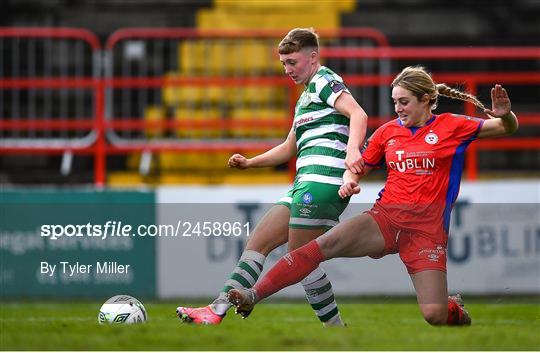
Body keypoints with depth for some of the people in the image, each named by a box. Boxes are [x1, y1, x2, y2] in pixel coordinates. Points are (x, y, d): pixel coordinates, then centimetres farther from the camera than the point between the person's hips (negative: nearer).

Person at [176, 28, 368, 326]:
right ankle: (217, 311, -1)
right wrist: (249, 163, 24)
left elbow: (358, 114, -20)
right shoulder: (306, 96, 28)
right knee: (258, 243, 4)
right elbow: (288, 149, 36)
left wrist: (352, 149, -37)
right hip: (305, 184, 10)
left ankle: (335, 328, -2)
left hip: (322, 180, -10)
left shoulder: (325, 81, -2)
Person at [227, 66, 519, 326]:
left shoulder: (451, 127, 3)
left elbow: (508, 129, 3)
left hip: (427, 228, -3)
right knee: (323, 245, -23)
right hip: (387, 218, 3)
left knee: (435, 316, -16)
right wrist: (350, 182, 0)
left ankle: (453, 308, 23)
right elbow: (357, 167, 24)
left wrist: (504, 115, -20)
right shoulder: (388, 131, 12)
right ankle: (253, 296, -30)